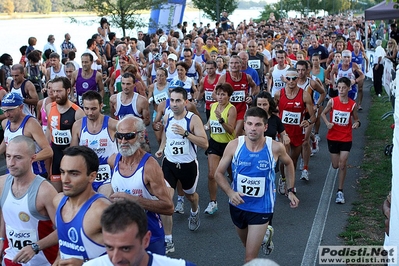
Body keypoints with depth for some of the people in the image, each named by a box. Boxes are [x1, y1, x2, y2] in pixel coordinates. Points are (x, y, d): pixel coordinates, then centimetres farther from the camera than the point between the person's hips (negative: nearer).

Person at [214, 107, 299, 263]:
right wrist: (230, 192, -21)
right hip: (238, 205, 3)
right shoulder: (234, 145, -16)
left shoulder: (275, 148, -17)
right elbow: (219, 173, -5)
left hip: (261, 208, -2)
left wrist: (291, 190, 5)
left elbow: (288, 164, 6)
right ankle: (263, 233, 58)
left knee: (250, 258, -6)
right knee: (248, 245, 30)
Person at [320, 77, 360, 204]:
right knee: (335, 165, 10)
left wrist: (357, 123, -17)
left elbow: (356, 119, 6)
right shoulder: (332, 101, -8)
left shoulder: (353, 104, -6)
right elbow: (323, 114, 4)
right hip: (333, 137, 1)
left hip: (346, 138, -1)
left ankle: (340, 191, 6)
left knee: (342, 165, -7)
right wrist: (327, 123, -15)